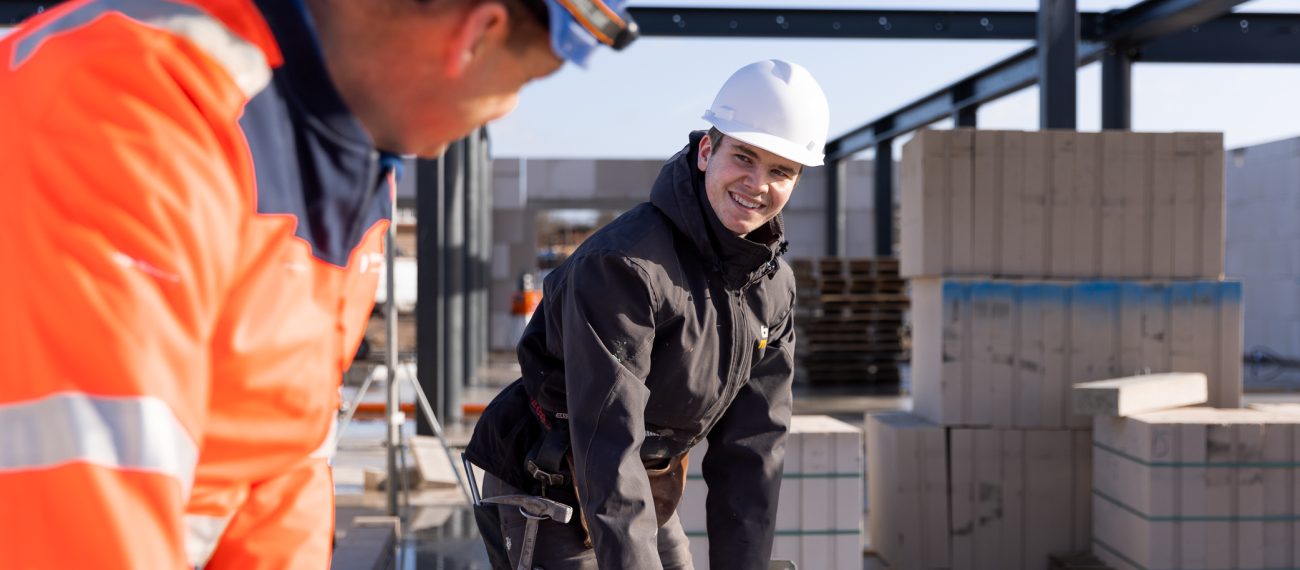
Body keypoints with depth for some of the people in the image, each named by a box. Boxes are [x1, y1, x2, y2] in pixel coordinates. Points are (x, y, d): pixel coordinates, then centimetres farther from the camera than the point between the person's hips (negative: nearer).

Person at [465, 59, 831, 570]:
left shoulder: (774, 286, -3)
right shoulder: (622, 264, -27)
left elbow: (753, 447, -6)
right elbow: (609, 440, -33)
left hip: (649, 495, 7)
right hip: (552, 493, -7)